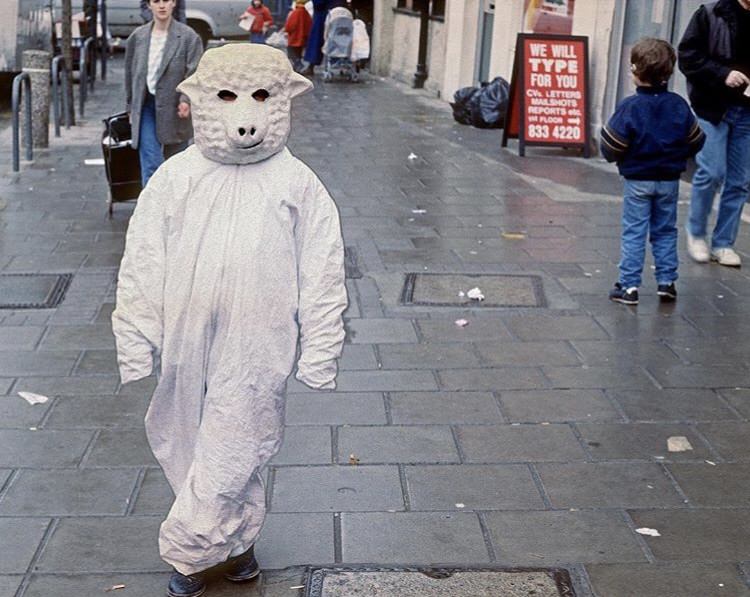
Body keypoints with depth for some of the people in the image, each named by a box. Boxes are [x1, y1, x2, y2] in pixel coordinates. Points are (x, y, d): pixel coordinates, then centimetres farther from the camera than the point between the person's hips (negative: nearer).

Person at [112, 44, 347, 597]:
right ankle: (237, 543, 35)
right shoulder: (176, 177, -1)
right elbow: (141, 265, 3)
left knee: (231, 453, 0)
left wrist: (319, 354, 0)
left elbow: (322, 276, 0)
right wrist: (136, 343, 2)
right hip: (186, 344, 3)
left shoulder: (298, 184, -4)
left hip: (257, 350, -2)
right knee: (187, 446, 14)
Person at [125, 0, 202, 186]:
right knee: (150, 164, -8)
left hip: (174, 108, -1)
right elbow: (130, 73, 14)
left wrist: (186, 99, -25)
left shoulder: (188, 37, -5)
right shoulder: (138, 37, 5)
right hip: (146, 106, 1)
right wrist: (131, 107, 16)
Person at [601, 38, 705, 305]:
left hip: (637, 180, -3)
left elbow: (611, 147, -14)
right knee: (665, 231, 15)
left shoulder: (629, 106, -15)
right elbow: (695, 141, 4)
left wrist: (616, 158, 7)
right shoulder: (678, 105, -3)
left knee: (633, 232, 3)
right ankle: (666, 281, 17)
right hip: (669, 180, 3)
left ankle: (629, 285, 2)